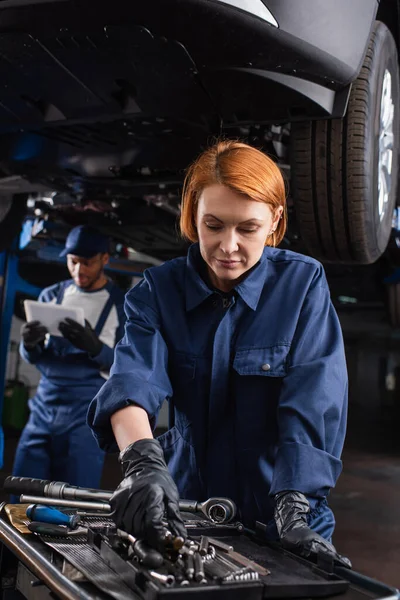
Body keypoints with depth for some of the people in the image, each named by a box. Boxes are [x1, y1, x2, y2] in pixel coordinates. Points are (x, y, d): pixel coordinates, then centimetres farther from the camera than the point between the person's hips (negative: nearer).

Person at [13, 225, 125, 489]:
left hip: (89, 411, -4)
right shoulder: (52, 296, 11)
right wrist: (29, 344, -11)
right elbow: (33, 358, 13)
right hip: (44, 407, 4)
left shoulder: (122, 305, 0)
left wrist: (95, 347, -23)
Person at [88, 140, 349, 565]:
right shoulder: (159, 289, -2)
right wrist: (142, 462, -35)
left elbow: (312, 406, -15)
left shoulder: (304, 284, -7)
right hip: (185, 503, 2)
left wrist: (293, 510, -26)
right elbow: (133, 379, -18)